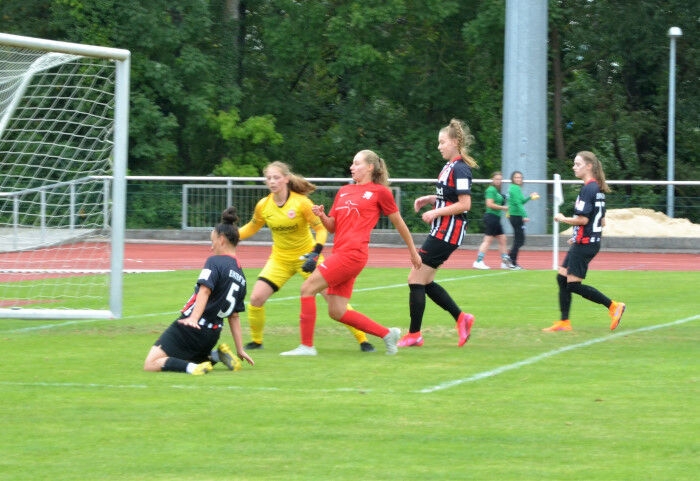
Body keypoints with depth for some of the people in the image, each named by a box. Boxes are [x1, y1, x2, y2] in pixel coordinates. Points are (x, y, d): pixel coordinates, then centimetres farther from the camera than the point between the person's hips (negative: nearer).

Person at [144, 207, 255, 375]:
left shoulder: (215, 262, -7)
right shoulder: (240, 277, 15)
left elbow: (205, 291, -22)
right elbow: (234, 316, 18)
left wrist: (193, 318, -34)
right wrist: (240, 350, 20)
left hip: (190, 327, -8)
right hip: (211, 334, 8)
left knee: (150, 364, -6)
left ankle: (192, 367, -26)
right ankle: (218, 355, 6)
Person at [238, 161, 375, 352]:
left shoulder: (301, 202, -19)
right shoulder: (263, 205, -8)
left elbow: (321, 229, -14)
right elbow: (252, 228, 11)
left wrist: (315, 254, -27)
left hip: (306, 257, -3)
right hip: (279, 259, 3)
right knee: (256, 298, -13)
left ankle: (362, 340, 2)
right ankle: (256, 341, 10)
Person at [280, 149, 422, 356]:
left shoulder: (380, 192, 1)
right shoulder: (344, 191, 20)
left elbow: (398, 223, 9)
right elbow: (332, 227, 21)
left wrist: (413, 251, 15)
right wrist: (322, 216, 0)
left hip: (353, 253, -8)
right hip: (340, 252, 8)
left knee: (308, 288, -12)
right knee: (337, 312, 4)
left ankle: (306, 345, -7)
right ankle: (387, 333, 16)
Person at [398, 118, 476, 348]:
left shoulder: (460, 169, -16)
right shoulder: (449, 167, 14)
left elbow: (464, 204, -21)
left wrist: (435, 212, -18)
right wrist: (430, 199, 10)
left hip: (447, 234, -10)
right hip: (441, 232, 10)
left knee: (416, 279, -7)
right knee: (424, 281, 14)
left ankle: (414, 334, -1)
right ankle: (462, 318, 19)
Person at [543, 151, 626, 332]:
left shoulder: (588, 189, -16)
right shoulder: (598, 189, 14)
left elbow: (583, 219, -23)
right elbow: (602, 221, 19)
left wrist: (563, 219, -7)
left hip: (584, 243, -10)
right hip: (593, 241, 10)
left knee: (574, 284, -7)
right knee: (562, 277, 11)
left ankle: (613, 306, -5)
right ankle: (564, 322, 12)